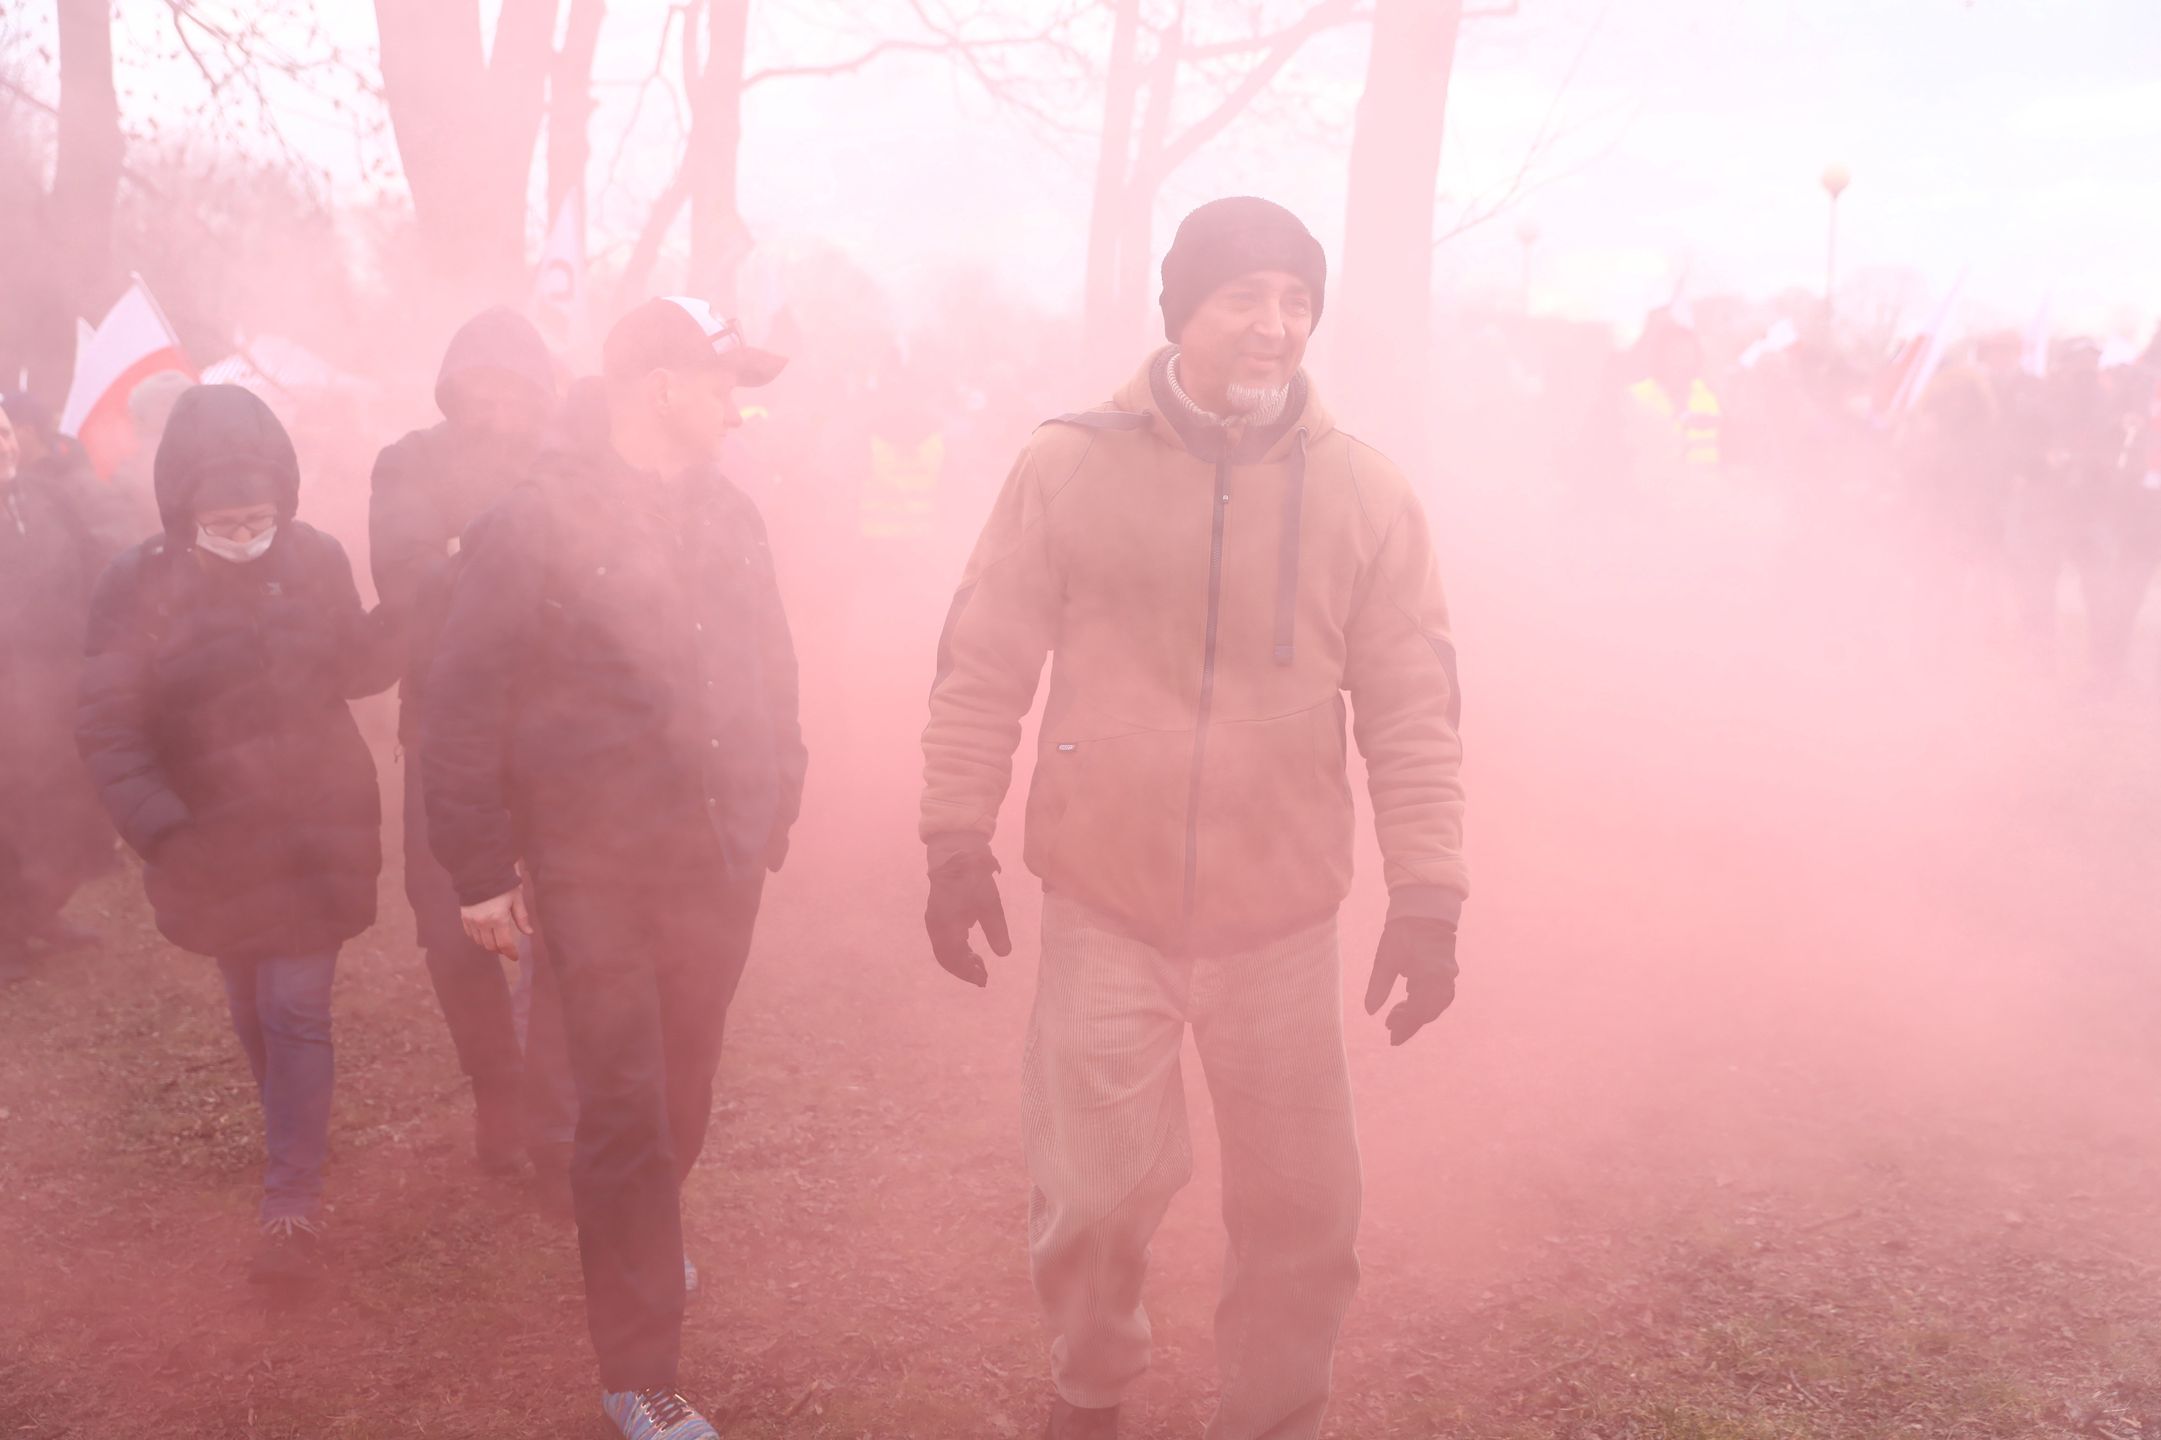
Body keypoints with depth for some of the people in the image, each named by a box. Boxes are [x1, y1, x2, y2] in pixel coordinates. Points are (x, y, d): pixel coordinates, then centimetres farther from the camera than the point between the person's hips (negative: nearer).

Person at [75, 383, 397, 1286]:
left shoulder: (315, 559, -9)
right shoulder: (136, 585, -14)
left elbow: (354, 671, 3)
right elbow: (108, 729, -15)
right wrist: (160, 832, -30)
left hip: (316, 830, -1)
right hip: (211, 841, 1)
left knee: (296, 1007, -5)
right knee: (252, 1007, 18)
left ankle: (293, 1201, 3)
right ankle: (294, 1138, 42)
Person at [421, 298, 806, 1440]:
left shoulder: (728, 520, 8)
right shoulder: (535, 524, -11)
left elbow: (769, 675, 15)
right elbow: (466, 705, -10)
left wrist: (775, 810, 13)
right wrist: (479, 866, -10)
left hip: (719, 862, 6)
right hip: (596, 870, -5)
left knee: (684, 1087, 18)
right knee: (625, 1111, -1)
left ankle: (638, 1238, 45)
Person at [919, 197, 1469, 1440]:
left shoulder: (1365, 493, -3)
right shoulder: (1069, 467, -5)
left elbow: (1413, 709, -1)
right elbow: (983, 669, -1)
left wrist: (1430, 895, -5)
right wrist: (958, 845, -2)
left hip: (1282, 920, 1)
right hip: (1104, 905, -1)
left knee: (1303, 1211, 10)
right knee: (1096, 1193, 9)